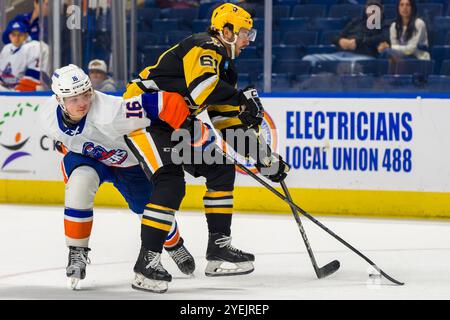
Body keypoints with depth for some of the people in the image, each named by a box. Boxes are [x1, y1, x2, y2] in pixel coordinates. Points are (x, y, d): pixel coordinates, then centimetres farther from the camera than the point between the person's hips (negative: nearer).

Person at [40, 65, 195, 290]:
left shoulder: (110, 111, -43)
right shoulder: (49, 116, -24)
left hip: (129, 160, -2)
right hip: (86, 158, 2)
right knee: (80, 183, -31)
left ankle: (175, 246, 45)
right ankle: (76, 253, -14)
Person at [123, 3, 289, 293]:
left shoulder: (225, 67, 14)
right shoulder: (204, 49, -16)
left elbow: (231, 121, 16)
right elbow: (201, 87, -37)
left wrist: (265, 157, 12)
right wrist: (243, 98, -34)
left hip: (175, 124, 11)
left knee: (221, 169, 8)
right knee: (171, 182, -24)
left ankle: (219, 247, 13)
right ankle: (147, 261, -21)